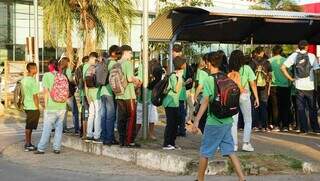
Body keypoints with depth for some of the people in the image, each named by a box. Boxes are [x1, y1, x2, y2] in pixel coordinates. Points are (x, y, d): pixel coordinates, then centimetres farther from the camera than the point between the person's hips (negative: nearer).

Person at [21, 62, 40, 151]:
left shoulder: (23, 80, 8)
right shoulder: (33, 81, -18)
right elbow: (35, 96, -18)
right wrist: (38, 108, -12)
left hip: (26, 106, 8)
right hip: (33, 107, -8)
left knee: (29, 126, 15)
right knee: (29, 127, -1)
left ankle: (28, 143, 22)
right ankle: (27, 145, 5)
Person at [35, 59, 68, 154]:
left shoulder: (47, 75, -4)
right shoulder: (62, 76, 8)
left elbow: (46, 91, -7)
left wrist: (46, 105, -3)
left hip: (51, 107, -4)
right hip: (62, 106, 4)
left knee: (47, 128, 1)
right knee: (59, 127, 9)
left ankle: (41, 149, 6)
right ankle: (57, 148, 10)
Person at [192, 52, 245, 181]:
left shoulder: (209, 80, -12)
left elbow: (205, 102, -17)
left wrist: (196, 122, -17)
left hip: (214, 122, -6)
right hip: (227, 121, 6)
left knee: (204, 152, 8)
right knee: (230, 151, 10)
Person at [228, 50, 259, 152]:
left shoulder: (229, 70, -5)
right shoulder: (247, 68, -5)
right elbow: (253, 84, -4)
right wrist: (256, 98, 1)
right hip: (244, 96, -1)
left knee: (233, 121, 7)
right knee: (248, 121, 13)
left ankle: (234, 145, 6)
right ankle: (246, 143, 9)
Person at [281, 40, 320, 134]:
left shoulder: (294, 56, -1)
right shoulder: (311, 56, -5)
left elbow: (283, 68, -7)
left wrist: (291, 78, -1)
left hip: (299, 86, 1)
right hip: (310, 85, -1)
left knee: (301, 108, 8)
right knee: (312, 108, 11)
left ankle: (304, 128, 8)